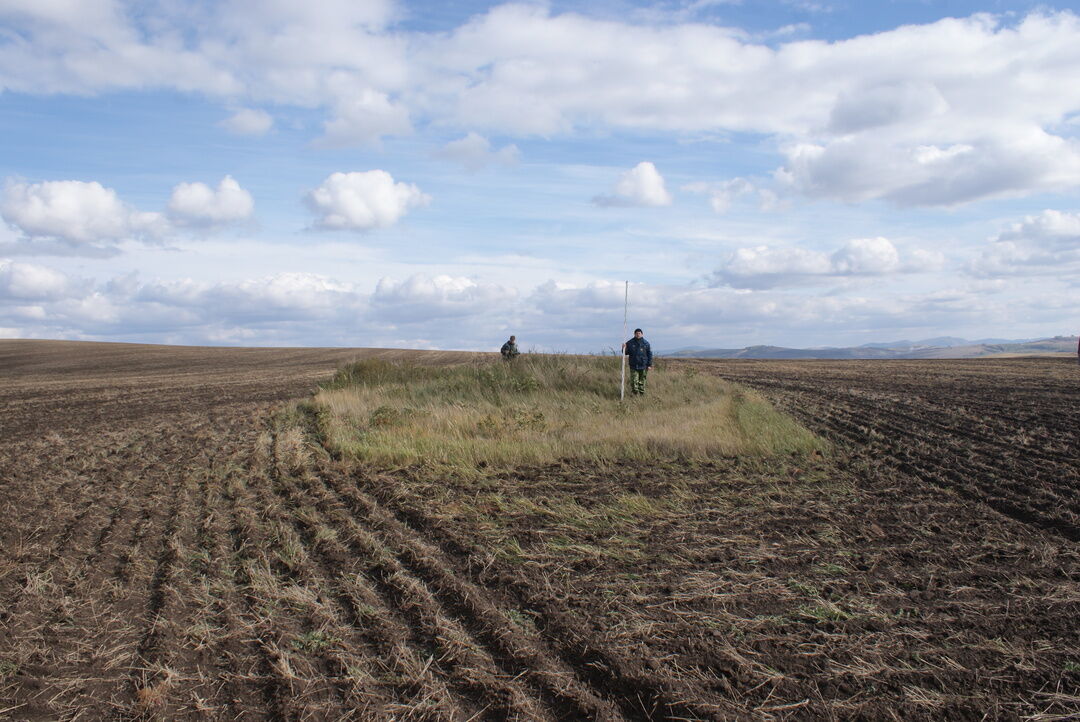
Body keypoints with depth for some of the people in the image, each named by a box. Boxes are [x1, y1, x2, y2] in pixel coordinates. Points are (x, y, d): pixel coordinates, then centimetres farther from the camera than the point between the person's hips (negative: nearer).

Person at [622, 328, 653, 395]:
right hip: (633, 366, 0)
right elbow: (626, 353, 8)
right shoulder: (630, 343, 2)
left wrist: (649, 365, 0)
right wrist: (624, 348, -13)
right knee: (634, 381, -6)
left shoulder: (646, 343, 2)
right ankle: (635, 394, 2)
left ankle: (642, 394, 16)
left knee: (642, 381, 7)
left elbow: (650, 354, 5)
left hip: (643, 366, 0)